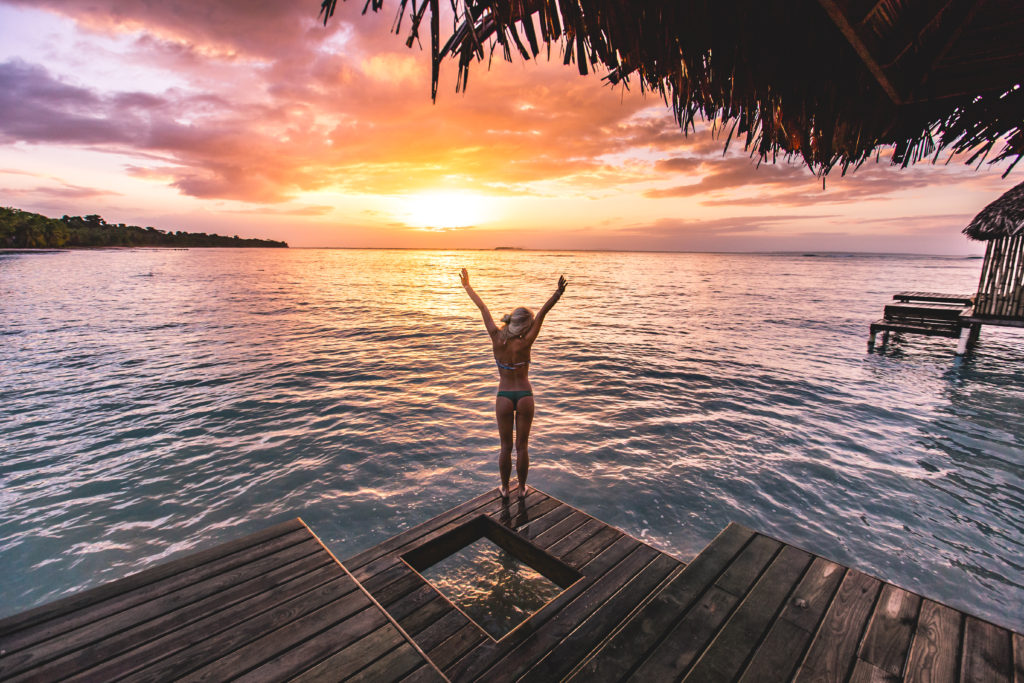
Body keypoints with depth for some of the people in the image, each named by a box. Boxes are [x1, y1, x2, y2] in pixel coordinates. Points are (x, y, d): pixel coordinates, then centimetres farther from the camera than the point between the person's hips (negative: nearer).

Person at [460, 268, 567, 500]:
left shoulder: (497, 338, -9)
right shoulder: (524, 344, -15)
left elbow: (483, 309, -1)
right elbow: (541, 314, -23)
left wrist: (467, 286, 5)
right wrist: (558, 293, -30)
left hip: (504, 396, 2)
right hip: (525, 395, -2)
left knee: (505, 447, 14)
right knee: (522, 446, 12)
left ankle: (505, 488, 28)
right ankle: (522, 489, 27)